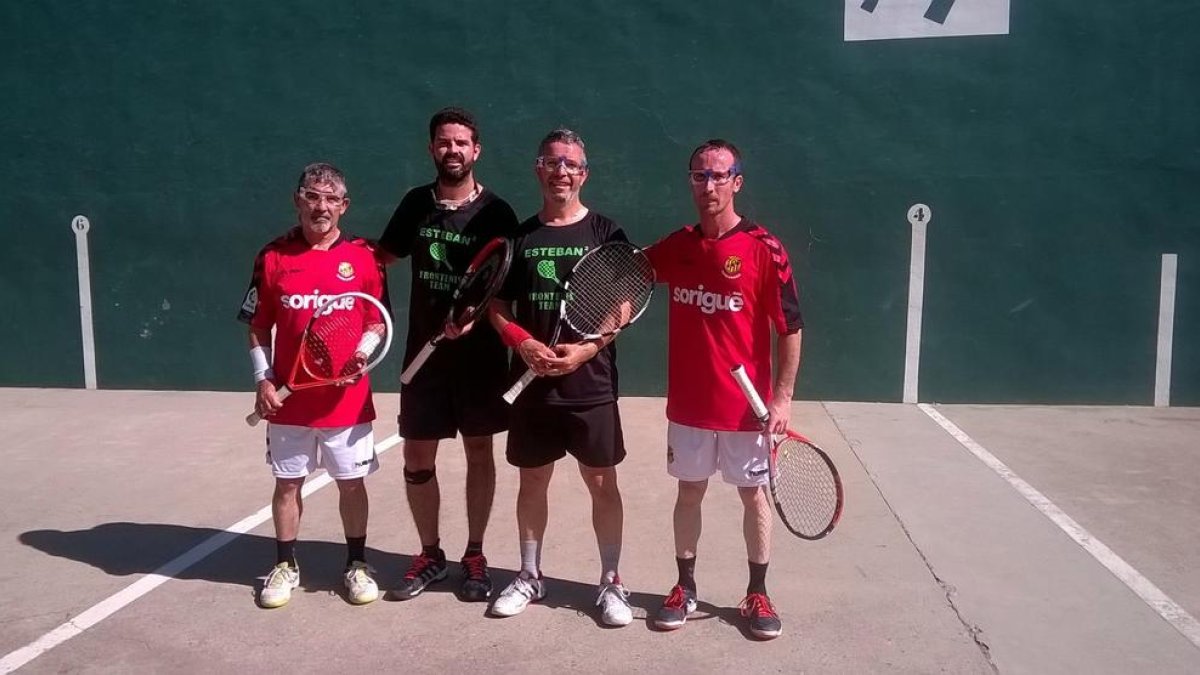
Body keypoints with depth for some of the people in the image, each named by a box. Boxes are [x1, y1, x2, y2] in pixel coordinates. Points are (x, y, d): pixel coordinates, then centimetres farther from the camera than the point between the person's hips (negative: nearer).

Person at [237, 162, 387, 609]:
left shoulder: (363, 256, -2)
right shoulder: (272, 257, 0)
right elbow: (258, 328, 5)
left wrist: (363, 352, -14)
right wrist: (263, 381, -5)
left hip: (348, 399, -1)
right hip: (288, 398, 1)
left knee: (352, 484, 9)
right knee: (287, 483, 13)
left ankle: (357, 564, 26)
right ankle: (285, 565, 30)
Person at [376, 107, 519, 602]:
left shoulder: (496, 213, -4)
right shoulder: (416, 204, 5)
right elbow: (383, 259, 15)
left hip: (480, 353, -2)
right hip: (424, 351, 3)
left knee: (479, 452, 8)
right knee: (417, 458, 6)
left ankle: (474, 556, 23)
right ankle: (430, 554, 25)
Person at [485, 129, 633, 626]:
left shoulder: (606, 234, 0)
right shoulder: (519, 236, 7)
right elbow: (498, 308, 8)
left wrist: (587, 348, -17)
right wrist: (524, 343, -11)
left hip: (591, 384, -2)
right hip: (532, 383, 3)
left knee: (602, 483, 4)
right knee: (532, 480, 13)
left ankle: (611, 582, 19)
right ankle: (530, 575, 30)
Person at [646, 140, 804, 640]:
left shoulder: (764, 248, -11)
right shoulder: (675, 246, 2)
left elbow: (790, 328, -9)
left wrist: (783, 397, -12)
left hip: (747, 405, -3)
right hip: (688, 404, 3)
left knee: (754, 495, 11)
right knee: (689, 491, 14)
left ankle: (758, 593, 26)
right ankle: (685, 586, 29)